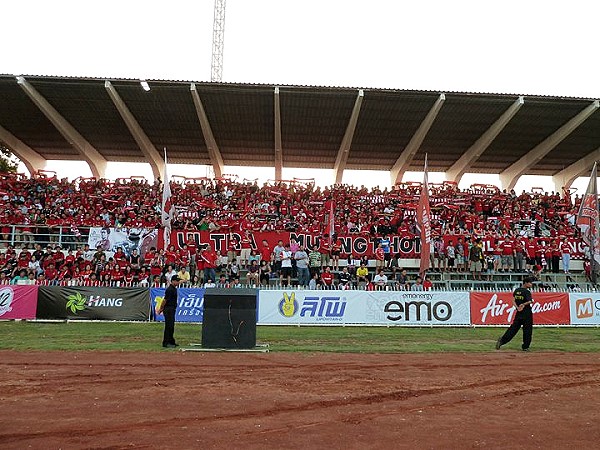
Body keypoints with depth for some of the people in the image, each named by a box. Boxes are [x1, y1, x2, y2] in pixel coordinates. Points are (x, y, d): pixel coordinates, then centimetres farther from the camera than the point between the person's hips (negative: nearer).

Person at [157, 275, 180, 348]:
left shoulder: (174, 289, 14)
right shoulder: (170, 289, -18)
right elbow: (165, 300, -17)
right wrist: (160, 309, -11)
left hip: (172, 309, 10)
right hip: (168, 309, -10)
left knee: (171, 326, 15)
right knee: (168, 326, -8)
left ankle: (171, 341, 23)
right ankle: (166, 343, -4)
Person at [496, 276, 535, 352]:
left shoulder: (516, 290, 8)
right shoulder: (527, 292, -12)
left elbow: (513, 301, 2)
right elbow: (530, 301, -26)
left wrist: (517, 307, -9)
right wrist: (524, 304, -18)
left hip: (519, 313, 6)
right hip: (527, 313, -6)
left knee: (513, 328, 6)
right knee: (527, 330, 5)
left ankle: (502, 340, -7)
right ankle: (525, 347, 10)